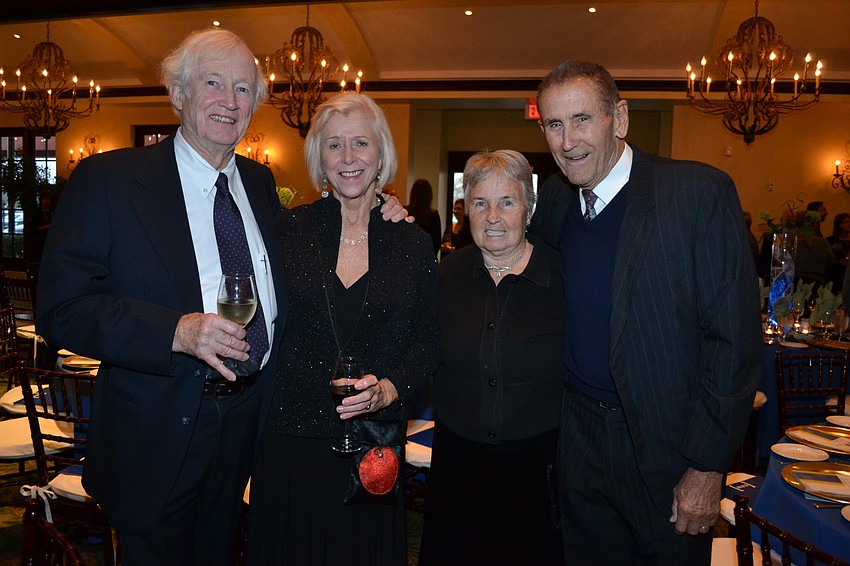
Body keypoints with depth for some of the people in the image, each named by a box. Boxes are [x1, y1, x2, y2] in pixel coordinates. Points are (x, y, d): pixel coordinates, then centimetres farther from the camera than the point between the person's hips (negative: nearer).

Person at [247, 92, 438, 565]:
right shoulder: (288, 229, 0)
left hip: (374, 441, 1)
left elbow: (428, 343, 2)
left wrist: (389, 389, -13)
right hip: (291, 436, 0)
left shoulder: (414, 245, 1)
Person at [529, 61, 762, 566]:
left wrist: (708, 467, -14)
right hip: (579, 442, 4)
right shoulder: (554, 199, 1)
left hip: (667, 447, -4)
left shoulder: (700, 192, -15)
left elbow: (735, 340, -15)